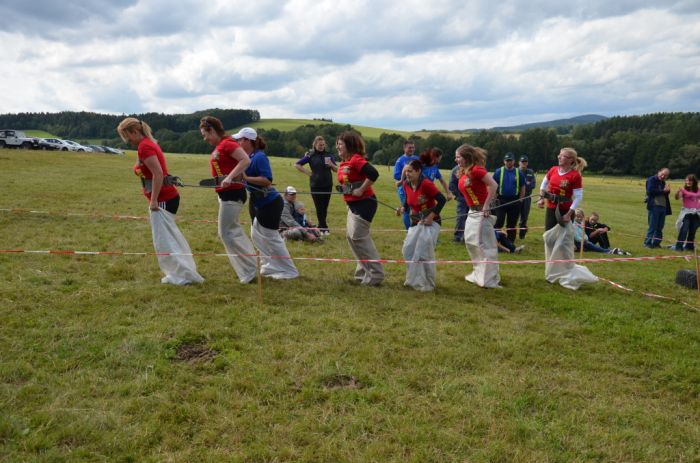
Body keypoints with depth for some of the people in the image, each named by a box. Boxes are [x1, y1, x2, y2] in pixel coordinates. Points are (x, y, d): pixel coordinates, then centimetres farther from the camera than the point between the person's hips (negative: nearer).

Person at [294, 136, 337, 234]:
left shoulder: (329, 155, 5)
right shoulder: (310, 156, -1)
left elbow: (336, 170, 9)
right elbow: (297, 165, 2)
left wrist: (331, 165, -12)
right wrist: (308, 172, -5)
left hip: (327, 185, 2)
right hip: (315, 185, -2)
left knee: (324, 207, 8)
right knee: (319, 207, -1)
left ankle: (321, 227, 22)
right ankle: (324, 228, 7)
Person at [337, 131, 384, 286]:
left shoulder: (356, 159, -18)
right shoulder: (343, 163, 11)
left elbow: (373, 174, -31)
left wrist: (361, 190, -24)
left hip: (364, 203, -10)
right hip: (353, 204, 10)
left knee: (357, 236, -9)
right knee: (352, 236, 14)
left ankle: (375, 274, 1)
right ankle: (364, 270, 25)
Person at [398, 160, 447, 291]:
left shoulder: (426, 183, -22)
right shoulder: (406, 184, -1)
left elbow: (442, 200, -22)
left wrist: (431, 217, -22)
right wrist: (403, 209, -7)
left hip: (430, 222, -7)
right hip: (416, 222, 7)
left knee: (424, 253, -10)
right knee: (408, 250, 3)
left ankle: (427, 284, 7)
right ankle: (414, 280, 22)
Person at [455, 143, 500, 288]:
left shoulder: (476, 169, -17)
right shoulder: (462, 173, 10)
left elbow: (494, 185, -23)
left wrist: (486, 205, -21)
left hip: (481, 211, -10)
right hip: (472, 212, 10)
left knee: (484, 244, -5)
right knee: (470, 241, 17)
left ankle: (490, 280, 4)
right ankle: (479, 273, 31)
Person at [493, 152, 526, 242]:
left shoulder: (519, 173, 3)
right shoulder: (498, 172, -1)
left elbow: (522, 188, 9)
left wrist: (520, 200, 4)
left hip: (514, 201, 2)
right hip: (501, 200, -2)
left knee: (512, 224, 9)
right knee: (499, 222, -9)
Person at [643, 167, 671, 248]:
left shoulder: (663, 182, 19)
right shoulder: (651, 180, -3)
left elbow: (665, 193, 16)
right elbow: (650, 191, -17)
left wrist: (667, 190, -5)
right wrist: (663, 191, -13)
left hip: (663, 207, 7)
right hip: (654, 206, -7)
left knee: (660, 228, 8)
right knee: (652, 227, -6)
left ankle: (656, 243, 14)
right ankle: (647, 243, 1)